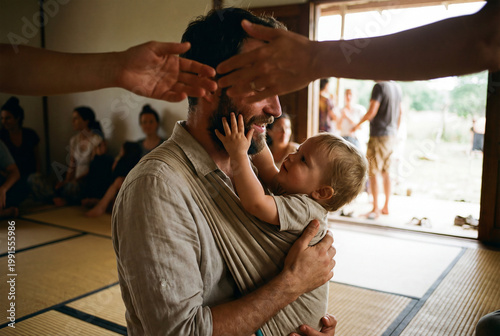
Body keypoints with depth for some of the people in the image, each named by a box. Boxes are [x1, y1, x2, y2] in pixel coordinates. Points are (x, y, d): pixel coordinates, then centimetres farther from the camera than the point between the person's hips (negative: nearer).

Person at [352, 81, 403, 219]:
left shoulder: (379, 86, -13)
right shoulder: (397, 87, 10)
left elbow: (372, 111, -19)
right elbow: (400, 112, 17)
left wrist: (358, 124, -3)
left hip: (378, 135, -8)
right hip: (391, 135, 8)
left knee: (373, 173, -2)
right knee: (386, 172, 13)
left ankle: (375, 209, 1)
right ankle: (386, 207, 19)